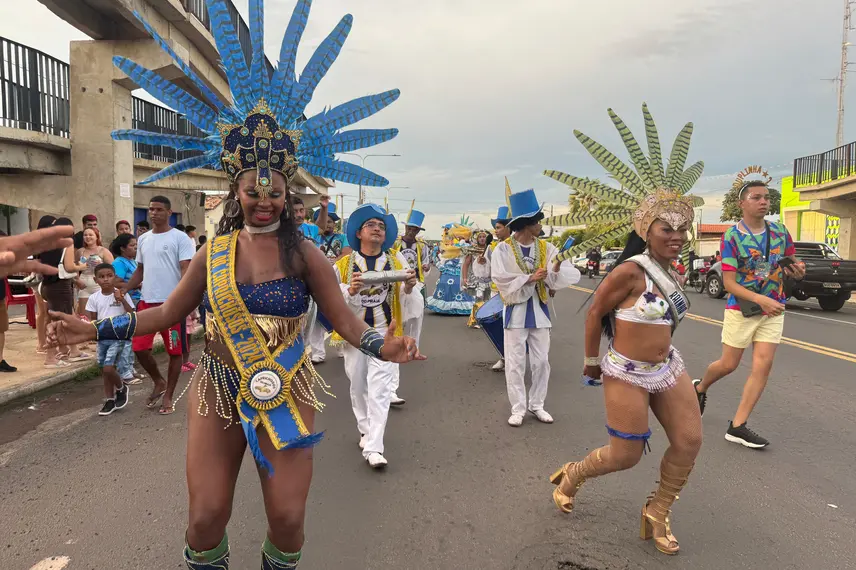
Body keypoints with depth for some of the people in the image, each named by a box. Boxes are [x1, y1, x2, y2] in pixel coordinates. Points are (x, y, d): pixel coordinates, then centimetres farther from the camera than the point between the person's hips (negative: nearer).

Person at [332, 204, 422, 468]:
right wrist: (349, 291, -25)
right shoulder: (344, 264, 0)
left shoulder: (397, 260, 1)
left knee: (379, 389, -6)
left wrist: (410, 288, -22)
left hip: (385, 334, -1)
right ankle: (366, 431, 34)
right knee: (358, 386, 14)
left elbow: (412, 304, 0)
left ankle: (373, 447, -3)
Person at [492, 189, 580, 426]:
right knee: (515, 363, 3)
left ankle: (537, 405, 25)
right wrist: (529, 279, -21)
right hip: (516, 311, -3)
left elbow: (573, 275, -7)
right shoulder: (503, 249, -9)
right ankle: (518, 408, 15)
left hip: (539, 310, 3)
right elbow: (502, 281, -16)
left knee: (541, 361, 10)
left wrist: (557, 270, -28)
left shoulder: (546, 248, 0)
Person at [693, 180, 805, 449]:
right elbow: (729, 283, -17)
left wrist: (797, 271, -9)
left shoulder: (780, 231, 1)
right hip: (741, 309, -4)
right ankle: (700, 387, 39)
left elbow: (790, 266, 15)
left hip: (774, 309, 4)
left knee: (763, 366, -3)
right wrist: (760, 299, -30)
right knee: (728, 365, 6)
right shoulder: (732, 236, -13)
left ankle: (737, 426, 3)